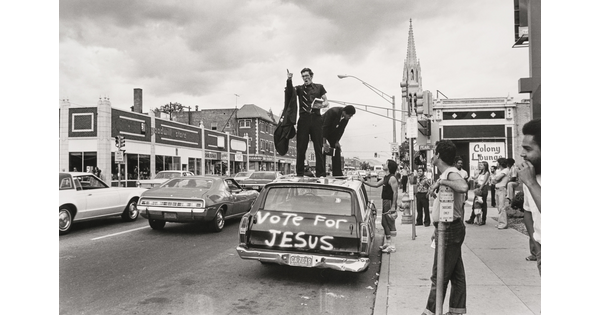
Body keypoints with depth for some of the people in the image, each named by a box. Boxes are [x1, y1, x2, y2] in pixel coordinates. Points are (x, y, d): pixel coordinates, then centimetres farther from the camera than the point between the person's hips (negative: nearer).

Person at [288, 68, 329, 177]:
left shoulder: (319, 87, 15)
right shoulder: (299, 88, 16)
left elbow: (326, 102, 11)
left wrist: (321, 105, -11)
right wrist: (289, 80, -18)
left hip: (316, 118, 0)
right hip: (304, 118, 0)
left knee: (319, 147, -2)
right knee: (301, 147, -2)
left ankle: (321, 174, 1)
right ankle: (299, 173, 2)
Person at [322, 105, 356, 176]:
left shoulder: (346, 117, -16)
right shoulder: (333, 112, -34)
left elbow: (341, 129, -6)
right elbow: (325, 127, -33)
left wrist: (337, 141, -11)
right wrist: (324, 143, -33)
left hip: (333, 132, 6)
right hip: (322, 130, -6)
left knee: (337, 149, -3)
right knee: (323, 151, -16)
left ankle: (337, 173, -3)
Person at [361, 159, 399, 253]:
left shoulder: (392, 179, -15)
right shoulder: (385, 178, 14)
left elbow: (395, 193, -20)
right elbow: (376, 185, 22)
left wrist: (393, 206, -25)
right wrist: (364, 182, 17)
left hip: (390, 202, -10)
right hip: (385, 202, 10)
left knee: (390, 223, -7)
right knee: (384, 223, 15)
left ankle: (392, 246, -4)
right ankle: (387, 243, 26)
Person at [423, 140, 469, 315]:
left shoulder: (451, 174, -16)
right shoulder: (446, 174, 14)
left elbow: (464, 187, -41)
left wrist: (441, 182, -31)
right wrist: (438, 229, 21)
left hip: (450, 231, -10)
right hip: (447, 229, 10)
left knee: (440, 276, -2)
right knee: (456, 274, 15)